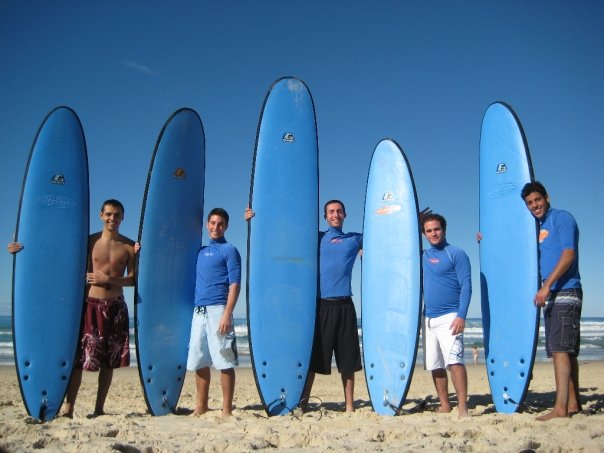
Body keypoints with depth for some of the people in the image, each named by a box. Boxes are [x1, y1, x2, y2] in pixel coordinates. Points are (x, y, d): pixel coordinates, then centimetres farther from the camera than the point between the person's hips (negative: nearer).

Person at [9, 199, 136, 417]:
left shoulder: (129, 246, 2)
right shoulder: (89, 241, 4)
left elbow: (133, 279, -1)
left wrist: (108, 279, -14)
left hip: (116, 307, 1)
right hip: (90, 305, -1)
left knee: (109, 360, 5)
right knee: (79, 357, -4)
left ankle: (99, 408, 15)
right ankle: (68, 407, 2)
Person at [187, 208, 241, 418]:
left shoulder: (229, 250, 0)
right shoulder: (201, 251, 18)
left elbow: (235, 284, -8)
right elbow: (197, 282, 23)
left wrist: (227, 314, -16)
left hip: (217, 309, -6)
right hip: (199, 311, 6)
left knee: (224, 362, -3)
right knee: (198, 361, 11)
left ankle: (227, 410, 4)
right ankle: (201, 407, 22)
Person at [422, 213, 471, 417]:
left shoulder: (456, 254, -3)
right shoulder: (423, 256, 13)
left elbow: (466, 286, -9)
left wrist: (461, 316, -18)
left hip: (449, 317, -6)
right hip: (428, 318, 6)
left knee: (454, 361, -16)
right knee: (435, 366, 8)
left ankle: (462, 408, -10)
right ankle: (444, 406, 19)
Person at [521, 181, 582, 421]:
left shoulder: (562, 218, -6)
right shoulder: (539, 227, 18)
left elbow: (568, 254, -16)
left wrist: (547, 286, -23)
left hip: (564, 293, -8)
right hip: (551, 296, 9)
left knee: (559, 349, -13)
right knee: (567, 351, 11)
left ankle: (561, 407, -13)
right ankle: (573, 403, 18)